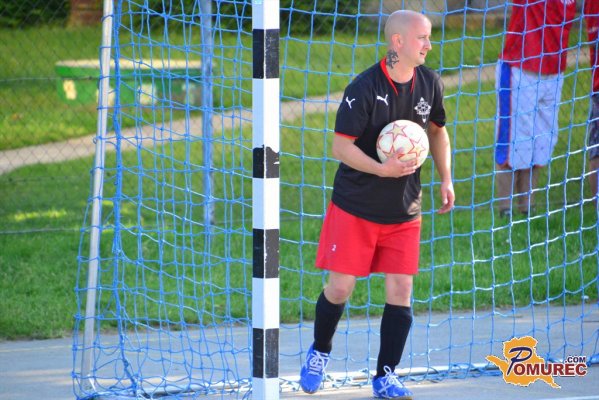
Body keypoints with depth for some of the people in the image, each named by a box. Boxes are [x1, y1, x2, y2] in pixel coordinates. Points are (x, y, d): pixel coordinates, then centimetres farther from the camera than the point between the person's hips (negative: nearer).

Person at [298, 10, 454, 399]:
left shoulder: (429, 82, -1)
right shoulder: (364, 89, -18)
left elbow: (438, 130, 16)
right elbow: (341, 145, -17)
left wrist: (446, 179, 7)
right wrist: (382, 169, -29)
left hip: (404, 210, 4)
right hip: (355, 207, -4)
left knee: (400, 289, -2)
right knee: (340, 287, 0)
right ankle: (319, 353, 28)